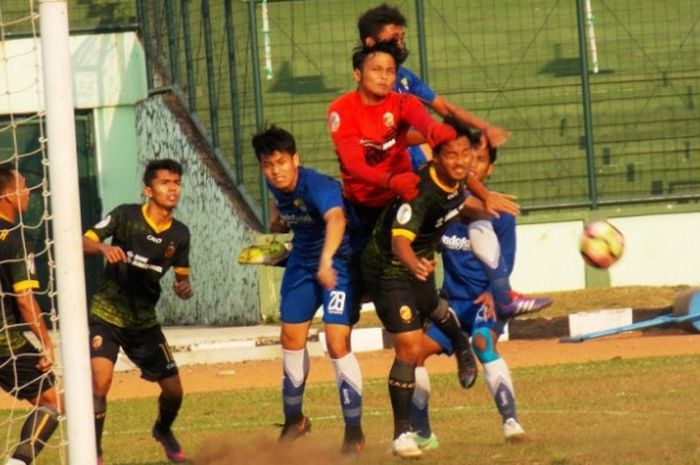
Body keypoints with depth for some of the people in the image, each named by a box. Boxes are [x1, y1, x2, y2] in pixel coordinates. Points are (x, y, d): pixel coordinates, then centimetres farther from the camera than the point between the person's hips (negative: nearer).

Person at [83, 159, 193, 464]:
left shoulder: (179, 234, -1)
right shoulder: (126, 215, -13)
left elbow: (182, 276, 11)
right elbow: (83, 243, -18)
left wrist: (184, 288, -13)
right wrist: (103, 247, -39)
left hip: (144, 321, 4)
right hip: (106, 315, -4)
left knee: (173, 391, 7)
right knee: (100, 381, -25)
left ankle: (163, 431, 41)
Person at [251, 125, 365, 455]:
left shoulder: (317, 186, -33)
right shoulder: (277, 186, -11)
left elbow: (336, 219, -54)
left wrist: (326, 261, -68)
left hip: (338, 261, -7)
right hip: (302, 262, 7)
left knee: (337, 343, -16)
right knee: (291, 339, 12)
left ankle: (354, 431, -4)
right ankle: (294, 419, 32)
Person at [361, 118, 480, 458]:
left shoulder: (457, 182, -10)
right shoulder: (422, 192, -34)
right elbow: (400, 239, -48)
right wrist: (413, 263, -67)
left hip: (420, 264, 8)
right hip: (389, 268, -8)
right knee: (409, 348, -12)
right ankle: (402, 433, -3)